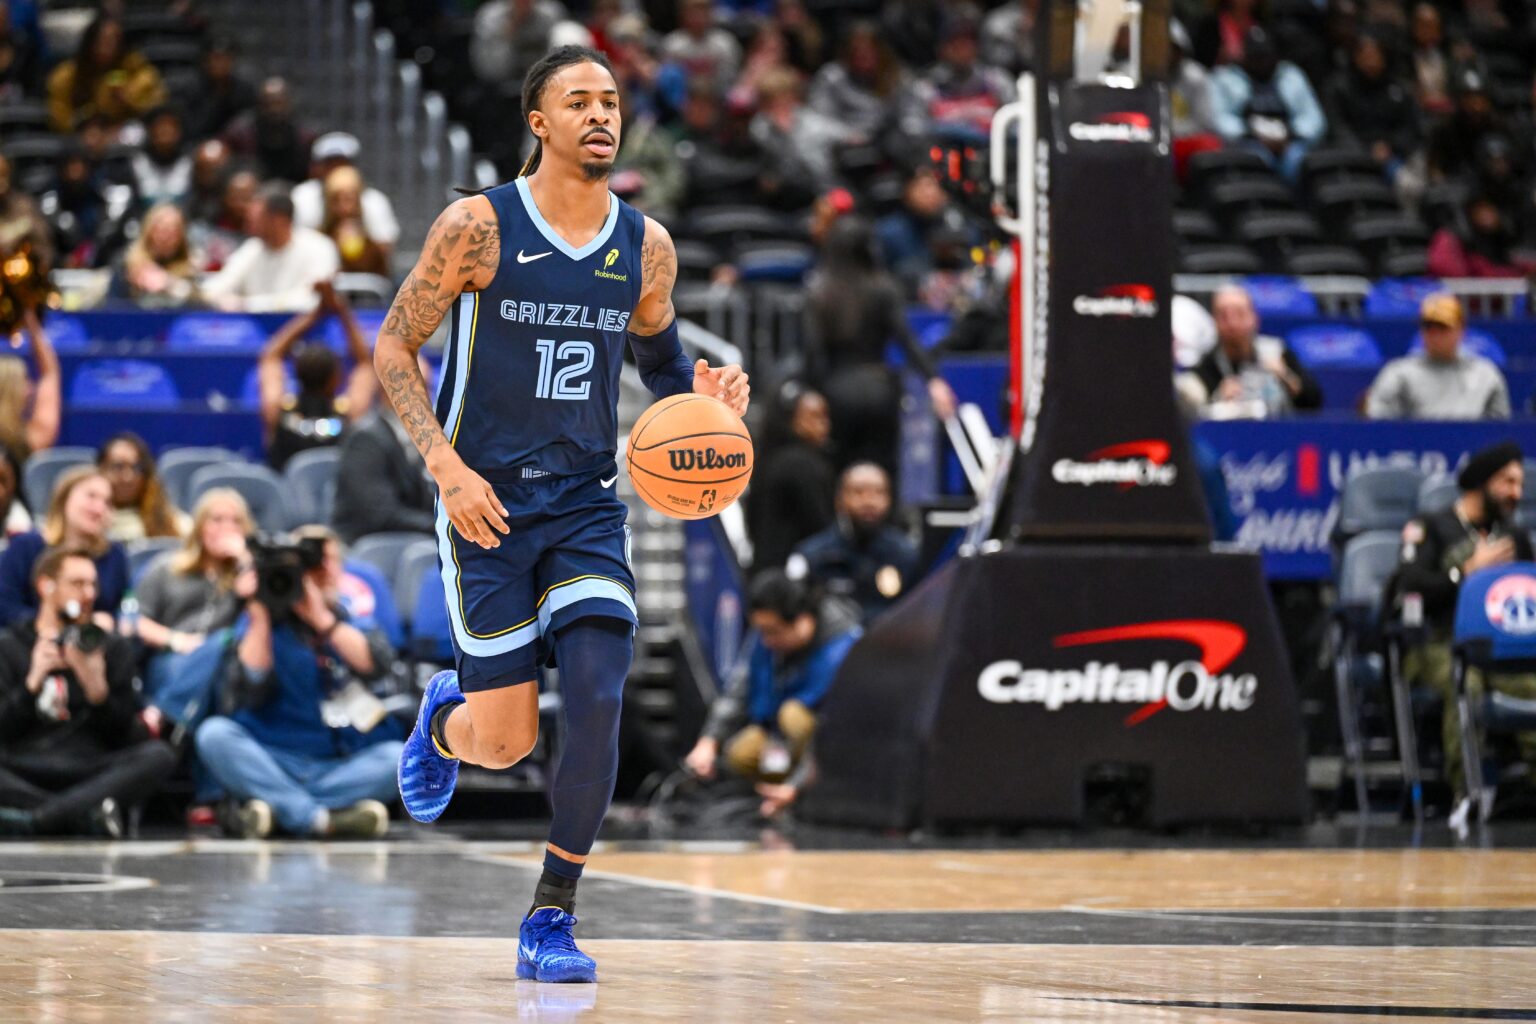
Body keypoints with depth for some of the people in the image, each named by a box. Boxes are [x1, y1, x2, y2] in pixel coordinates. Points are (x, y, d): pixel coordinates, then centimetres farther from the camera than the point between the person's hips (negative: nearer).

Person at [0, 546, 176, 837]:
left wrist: (96, 688, -8)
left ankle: (35, 818, -38)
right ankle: (86, 813, -35)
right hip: (23, 775, -2)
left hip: (89, 773, 2)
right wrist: (34, 680, -9)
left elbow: (122, 736, 9)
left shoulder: (113, 648, 18)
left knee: (159, 756, -28)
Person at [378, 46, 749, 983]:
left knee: (598, 704, -15)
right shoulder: (480, 226, -9)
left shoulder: (646, 246, 3)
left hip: (588, 503, 3)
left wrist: (704, 390, -3)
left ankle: (552, 922, -2)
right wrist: (447, 467, -17)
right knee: (506, 741, -4)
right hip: (488, 502, -3)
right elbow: (394, 348, -5)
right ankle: (445, 719, 36)